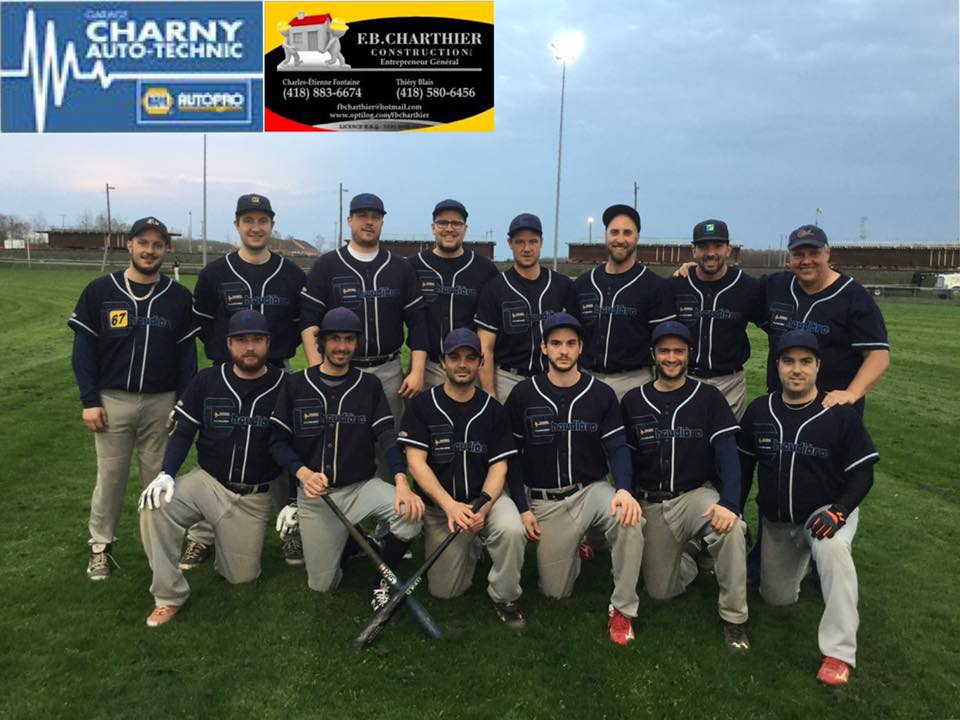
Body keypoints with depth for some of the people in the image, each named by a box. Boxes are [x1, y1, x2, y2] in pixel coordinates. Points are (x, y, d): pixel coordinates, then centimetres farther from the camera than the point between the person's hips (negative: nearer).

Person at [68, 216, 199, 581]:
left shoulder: (179, 297, 3)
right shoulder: (100, 291, 0)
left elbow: (187, 354, 4)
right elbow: (83, 349, 1)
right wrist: (89, 400, -5)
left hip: (162, 402, 1)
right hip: (112, 400, 0)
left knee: (159, 476, 8)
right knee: (110, 475, 7)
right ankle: (101, 545, 22)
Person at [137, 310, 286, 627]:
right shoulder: (207, 381, -1)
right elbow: (183, 433, 0)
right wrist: (166, 473, -17)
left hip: (256, 497, -1)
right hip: (207, 482, 1)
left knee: (242, 576, 1)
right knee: (155, 506, -27)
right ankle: (169, 597, -10)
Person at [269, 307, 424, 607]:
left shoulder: (369, 385, 1)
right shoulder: (297, 386, -1)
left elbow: (387, 436, -9)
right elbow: (278, 441, -2)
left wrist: (401, 481, -26)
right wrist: (303, 473, -22)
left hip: (361, 486, 0)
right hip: (315, 493, 0)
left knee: (411, 511, -30)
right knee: (322, 584, 2)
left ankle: (382, 579, -2)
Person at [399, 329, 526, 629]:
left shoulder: (492, 410, 1)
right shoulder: (422, 406, -4)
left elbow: (498, 467, -3)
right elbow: (416, 462, -11)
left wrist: (483, 508, -22)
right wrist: (450, 505, -24)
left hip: (485, 497, 0)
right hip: (438, 505, 0)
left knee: (512, 529, -32)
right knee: (444, 590, -1)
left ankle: (505, 597, -5)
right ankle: (470, 548, 31)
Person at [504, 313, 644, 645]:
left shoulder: (601, 394, 0)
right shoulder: (523, 394, -1)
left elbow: (617, 448, -6)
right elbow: (512, 455, 1)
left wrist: (624, 489, -26)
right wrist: (522, 508, -5)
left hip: (592, 491, 0)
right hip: (545, 501, 0)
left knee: (630, 518, -34)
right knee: (555, 592, 1)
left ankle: (622, 608, -13)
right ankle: (576, 547, 35)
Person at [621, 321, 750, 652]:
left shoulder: (709, 398, -3)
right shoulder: (633, 401, 3)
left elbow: (727, 454, -12)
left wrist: (730, 503, -27)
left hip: (698, 494, -2)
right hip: (651, 504, 2)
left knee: (730, 528, -35)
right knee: (660, 591, -1)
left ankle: (734, 618, -14)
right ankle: (687, 561, 34)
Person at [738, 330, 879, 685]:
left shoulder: (841, 414, -13)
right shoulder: (759, 411, -4)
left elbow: (863, 473, -10)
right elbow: (744, 465, 7)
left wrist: (837, 511, -26)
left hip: (826, 512, -4)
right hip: (776, 522, 4)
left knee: (832, 547, -38)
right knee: (777, 598, 12)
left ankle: (839, 652, -27)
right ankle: (800, 557, 45)